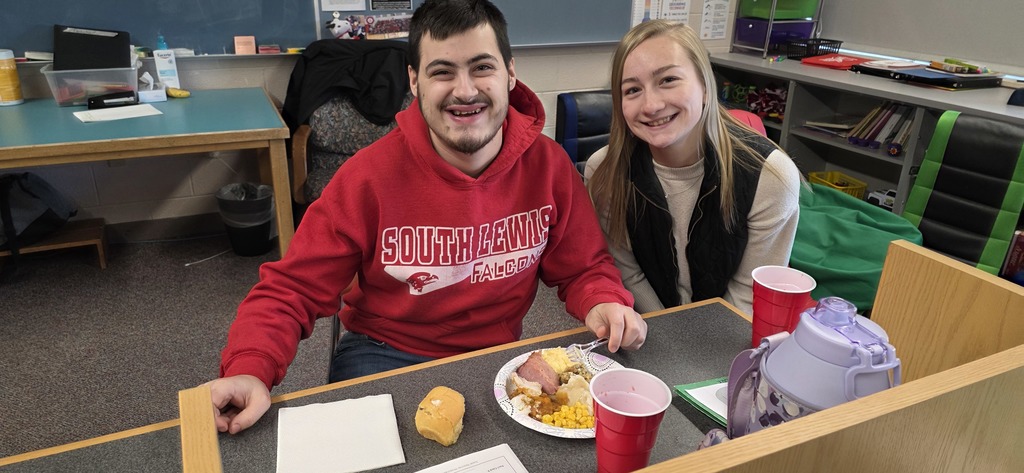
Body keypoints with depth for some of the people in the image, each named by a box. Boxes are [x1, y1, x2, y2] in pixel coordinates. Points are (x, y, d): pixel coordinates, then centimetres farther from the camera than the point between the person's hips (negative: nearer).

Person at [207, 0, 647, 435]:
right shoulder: (370, 175, -17)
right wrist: (250, 369, -30)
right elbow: (291, 289, -13)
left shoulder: (549, 164, -11)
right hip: (383, 355, -2)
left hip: (499, 353, 3)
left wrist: (603, 302, -21)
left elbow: (583, 268, 1)